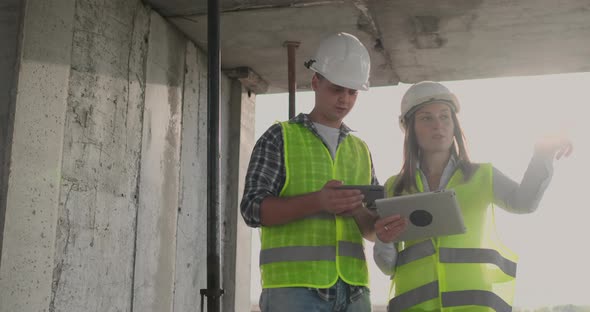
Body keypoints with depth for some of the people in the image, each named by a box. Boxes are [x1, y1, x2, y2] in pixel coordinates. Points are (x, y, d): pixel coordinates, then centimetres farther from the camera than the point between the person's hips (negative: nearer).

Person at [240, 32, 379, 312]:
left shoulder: (361, 150, 18)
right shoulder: (280, 138, 5)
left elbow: (374, 229, 17)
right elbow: (253, 208, -6)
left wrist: (362, 213, -8)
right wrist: (317, 202, -21)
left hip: (352, 289, 5)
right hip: (294, 287, -5)